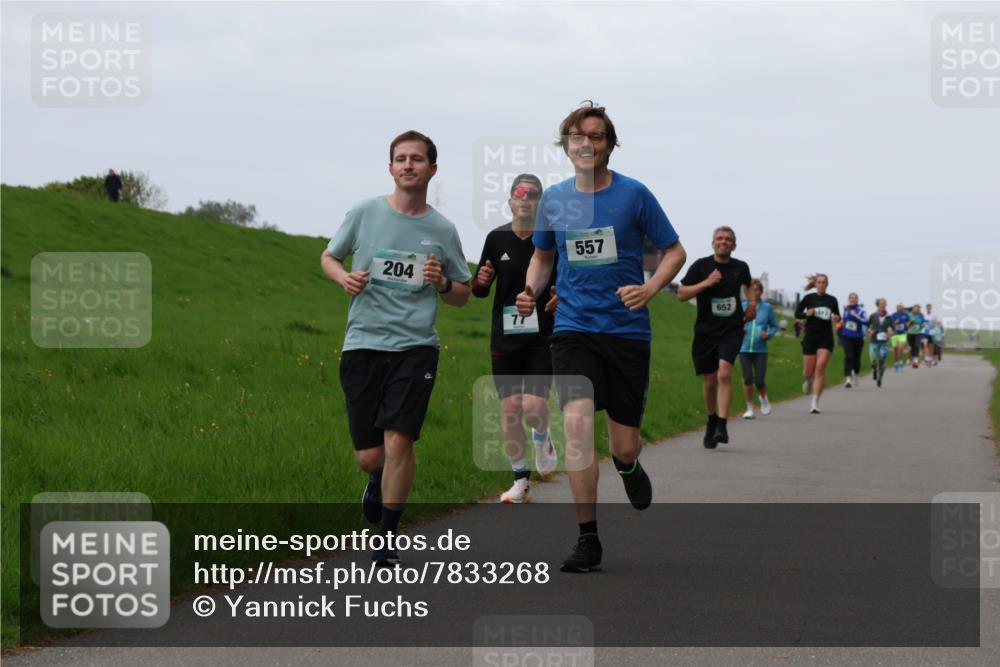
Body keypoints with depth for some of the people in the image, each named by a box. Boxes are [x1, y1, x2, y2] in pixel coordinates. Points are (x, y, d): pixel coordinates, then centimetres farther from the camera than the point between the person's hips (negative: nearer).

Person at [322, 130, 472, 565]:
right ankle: (379, 480, 39)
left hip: (416, 346, -1)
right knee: (368, 456, 1)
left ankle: (387, 538, 0)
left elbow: (462, 296, 16)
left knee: (398, 440, -15)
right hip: (363, 345, 1)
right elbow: (329, 257, 18)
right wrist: (345, 277, -4)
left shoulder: (443, 231, 7)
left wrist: (442, 283, -6)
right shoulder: (364, 214, 4)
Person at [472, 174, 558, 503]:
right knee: (509, 408, 1)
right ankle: (521, 481, 15)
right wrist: (481, 281, -10)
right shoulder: (497, 239, 4)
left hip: (542, 339, -2)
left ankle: (542, 438, 23)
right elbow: (479, 291, 12)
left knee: (534, 406, -14)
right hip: (505, 338, 3)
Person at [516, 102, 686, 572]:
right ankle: (587, 540, -10)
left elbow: (674, 252, 4)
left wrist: (649, 288, -14)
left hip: (626, 329, -1)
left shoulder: (634, 194, -3)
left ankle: (628, 467, 44)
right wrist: (531, 290, 1)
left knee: (624, 446, 2)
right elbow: (543, 255, 21)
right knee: (577, 420, -20)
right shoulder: (553, 200, 5)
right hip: (573, 327, 1)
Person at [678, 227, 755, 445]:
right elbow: (681, 294, -6)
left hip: (732, 331, 0)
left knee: (724, 373, -22)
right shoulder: (701, 266, -1)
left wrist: (752, 302, 15)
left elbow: (748, 286, 30)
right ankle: (712, 421, 32)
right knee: (709, 381, 8)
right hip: (705, 331, 0)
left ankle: (721, 426, -24)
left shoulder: (741, 268, 7)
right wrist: (706, 283, -16)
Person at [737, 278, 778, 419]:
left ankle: (763, 398, 27)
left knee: (760, 381, -6)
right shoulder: (742, 307, 3)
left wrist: (769, 335, -8)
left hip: (760, 350, 0)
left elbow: (774, 326, 12)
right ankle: (750, 408, 8)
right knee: (748, 378, -8)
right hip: (744, 348, 0)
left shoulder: (767, 308, 3)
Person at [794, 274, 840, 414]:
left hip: (826, 338, 0)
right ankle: (809, 381, 43)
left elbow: (837, 315, 17)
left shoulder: (832, 300, 5)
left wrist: (836, 318, -6)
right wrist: (806, 314, -14)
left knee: (820, 368, -14)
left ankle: (815, 402, -13)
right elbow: (797, 313, 6)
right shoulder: (809, 298, 0)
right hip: (811, 336, 0)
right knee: (809, 372, 4)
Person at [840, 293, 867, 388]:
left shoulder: (860, 310, -7)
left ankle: (855, 374, 41)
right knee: (848, 357, -17)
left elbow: (866, 322, -24)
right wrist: (842, 322, 15)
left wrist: (856, 316, -30)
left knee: (856, 358, 12)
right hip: (846, 337, 1)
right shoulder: (845, 309, 7)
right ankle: (848, 378, -23)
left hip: (857, 337, -1)